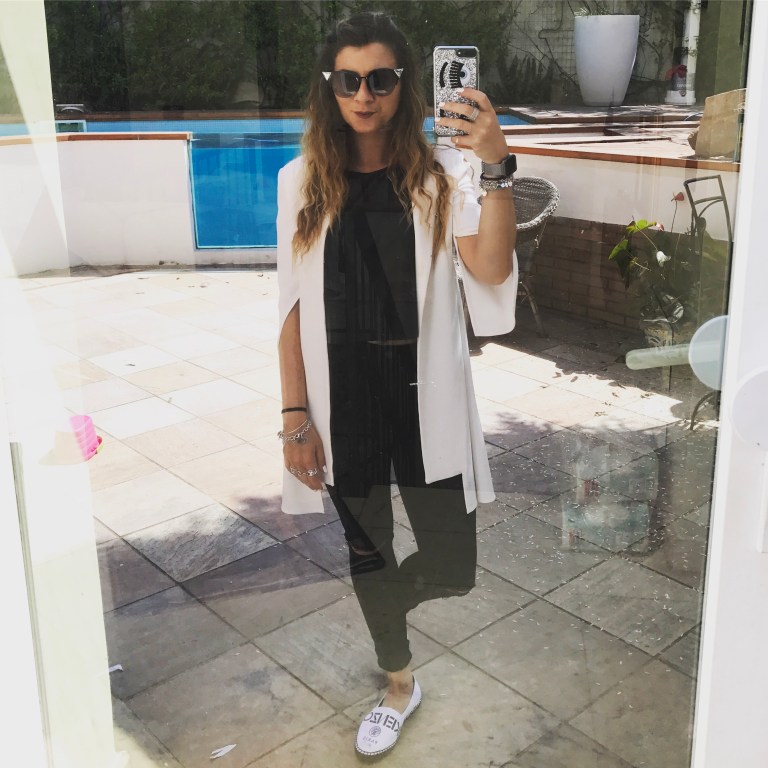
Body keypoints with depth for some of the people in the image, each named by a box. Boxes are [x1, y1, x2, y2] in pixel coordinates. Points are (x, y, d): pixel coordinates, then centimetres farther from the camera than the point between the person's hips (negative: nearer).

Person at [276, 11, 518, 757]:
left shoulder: (441, 173, -5)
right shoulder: (304, 180, -1)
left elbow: (491, 271, -21)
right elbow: (293, 306, -1)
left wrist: (497, 166, -33)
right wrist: (295, 415, -3)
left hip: (423, 394, -1)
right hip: (342, 397, 1)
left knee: (452, 569, 1)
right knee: (367, 551, 16)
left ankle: (383, 606, 36)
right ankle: (399, 683, 42)